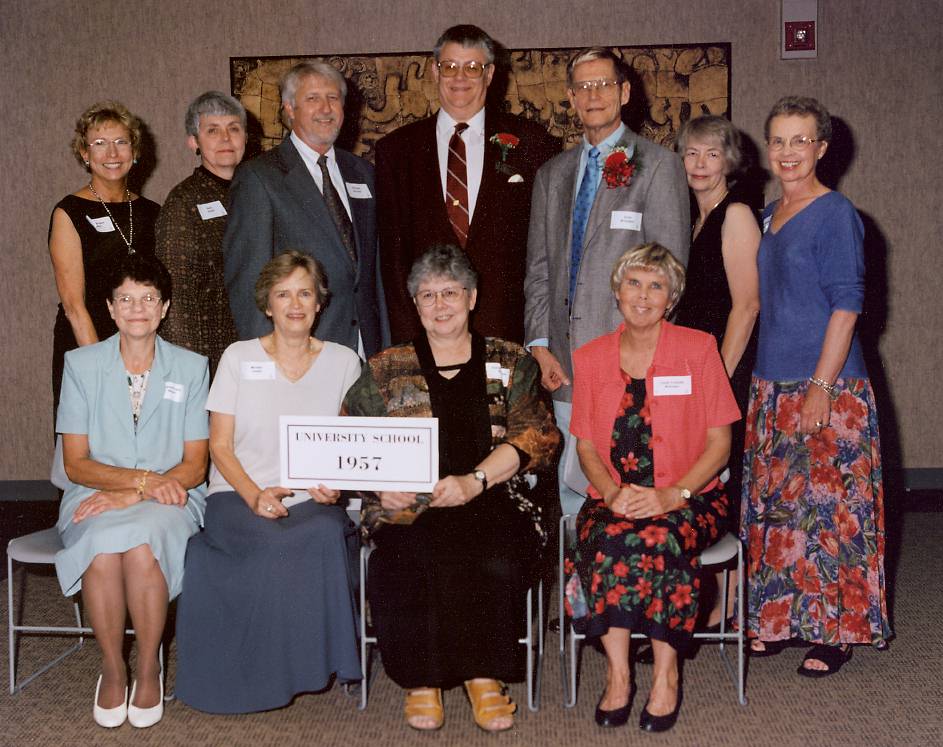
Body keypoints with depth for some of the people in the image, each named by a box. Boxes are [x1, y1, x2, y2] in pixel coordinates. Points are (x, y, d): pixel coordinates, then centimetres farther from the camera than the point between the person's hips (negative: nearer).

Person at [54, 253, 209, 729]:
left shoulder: (191, 368, 5)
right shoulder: (81, 364, 5)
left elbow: (194, 466, 0)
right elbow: (75, 464, 0)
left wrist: (131, 494, -16)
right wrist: (144, 478, -17)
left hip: (168, 500, 0)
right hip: (94, 497, 1)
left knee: (141, 544, -34)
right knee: (102, 548, -33)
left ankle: (148, 669, -13)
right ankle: (112, 668, -10)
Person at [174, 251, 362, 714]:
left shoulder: (343, 361, 12)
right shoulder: (238, 357, 8)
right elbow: (219, 445, 4)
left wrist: (336, 483, -10)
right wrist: (254, 495, -14)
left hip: (312, 502, 1)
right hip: (239, 495, -1)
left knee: (326, 533, -35)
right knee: (277, 544, -35)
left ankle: (320, 658, -18)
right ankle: (269, 674, -17)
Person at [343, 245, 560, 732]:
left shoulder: (511, 364, 15)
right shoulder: (385, 371, 17)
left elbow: (537, 436, 2)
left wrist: (474, 480, -13)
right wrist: (380, 485, -11)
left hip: (493, 502, 0)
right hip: (408, 507, 1)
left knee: (498, 559, -33)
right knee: (407, 560, -33)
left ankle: (485, 677, -15)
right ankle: (420, 679, -14)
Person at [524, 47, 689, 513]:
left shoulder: (658, 166, 1)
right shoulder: (551, 175, 18)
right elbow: (538, 269, 15)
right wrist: (540, 345, 3)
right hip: (565, 362, 5)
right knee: (573, 484, 7)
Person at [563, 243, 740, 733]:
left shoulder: (698, 349, 2)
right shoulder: (590, 358, 9)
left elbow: (719, 442, -1)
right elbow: (586, 445, 8)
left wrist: (672, 494, -17)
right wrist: (612, 492, -13)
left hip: (688, 499, -2)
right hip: (614, 499, 2)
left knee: (661, 540, -34)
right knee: (607, 541, -32)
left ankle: (666, 676, -18)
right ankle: (617, 674, -20)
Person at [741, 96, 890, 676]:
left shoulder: (836, 214, -9)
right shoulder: (770, 216, 13)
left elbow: (846, 305, -14)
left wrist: (821, 387, -19)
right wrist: (767, 383, 13)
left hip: (827, 387, -7)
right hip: (773, 385, 8)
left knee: (829, 507, -2)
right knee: (775, 505, 11)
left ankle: (836, 630, 10)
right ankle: (783, 620, 23)